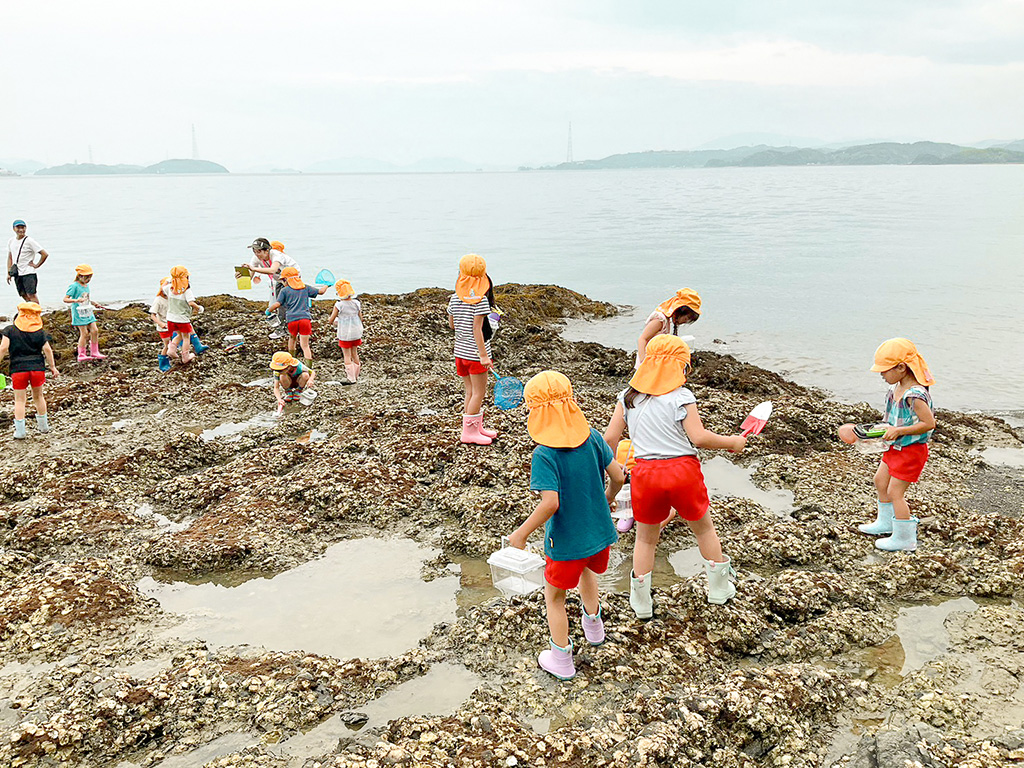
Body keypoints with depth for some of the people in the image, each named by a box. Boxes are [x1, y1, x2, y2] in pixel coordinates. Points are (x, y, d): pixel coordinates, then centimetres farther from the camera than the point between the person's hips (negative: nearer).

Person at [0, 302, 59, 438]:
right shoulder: (39, 331, 3)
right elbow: (47, 349, -1)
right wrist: (52, 366, 4)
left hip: (18, 368, -2)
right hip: (37, 367, 2)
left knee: (20, 400, 4)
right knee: (38, 396, 18)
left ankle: (20, 431, 2)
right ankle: (43, 426, 28)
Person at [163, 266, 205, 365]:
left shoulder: (170, 287, -2)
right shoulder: (187, 289, -18)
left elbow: (162, 288, 20)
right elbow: (191, 303, -26)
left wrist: (168, 280, 29)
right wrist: (199, 309, -11)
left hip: (171, 318, 5)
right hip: (183, 319, -5)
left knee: (179, 335, 25)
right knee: (186, 337, 14)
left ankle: (171, 349, 6)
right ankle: (185, 357, 21)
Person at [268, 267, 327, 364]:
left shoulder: (284, 290, 6)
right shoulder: (305, 288, 14)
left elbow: (277, 304, -2)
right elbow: (321, 291, 17)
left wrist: (268, 310, 15)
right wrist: (326, 285, 38)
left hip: (292, 319, -1)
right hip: (305, 318, 1)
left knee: (292, 338, 28)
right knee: (305, 345, 0)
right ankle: (308, 366, -14)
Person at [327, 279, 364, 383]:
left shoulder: (339, 305, -16)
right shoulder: (356, 303, -4)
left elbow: (331, 320, -9)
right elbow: (361, 319, 4)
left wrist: (329, 318, 14)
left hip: (345, 334, -4)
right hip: (356, 332, 4)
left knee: (347, 355, 5)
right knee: (354, 353, 19)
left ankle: (351, 378, 5)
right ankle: (356, 375, 29)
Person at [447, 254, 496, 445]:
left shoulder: (454, 298, 3)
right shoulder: (480, 300, -16)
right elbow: (477, 329, -19)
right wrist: (483, 354, -18)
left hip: (460, 351, 7)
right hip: (475, 352, -7)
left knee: (470, 391, 15)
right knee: (478, 392, 3)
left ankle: (477, 428, 24)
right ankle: (469, 431, 6)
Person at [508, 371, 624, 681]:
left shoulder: (544, 455, -24)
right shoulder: (592, 438, -9)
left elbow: (550, 503, -30)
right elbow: (618, 476, -4)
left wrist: (521, 534, -20)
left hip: (565, 540, -6)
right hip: (599, 531, 6)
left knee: (554, 596, 18)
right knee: (586, 569, 36)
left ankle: (562, 661, 30)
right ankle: (593, 626, 54)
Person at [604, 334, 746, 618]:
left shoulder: (628, 397, 3)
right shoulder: (681, 397, -9)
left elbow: (610, 437, 1)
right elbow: (699, 437, -16)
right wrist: (730, 442, -1)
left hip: (645, 474, 2)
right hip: (683, 470, -2)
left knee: (646, 539, 18)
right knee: (704, 528, 21)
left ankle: (641, 603, 24)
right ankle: (719, 589, 36)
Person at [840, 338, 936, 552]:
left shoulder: (914, 395, -29)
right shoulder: (897, 388, 0)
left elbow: (929, 423, -29)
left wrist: (899, 431, -28)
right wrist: (886, 429, 8)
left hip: (911, 450, -10)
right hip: (896, 447, 10)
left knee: (895, 493, -3)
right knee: (880, 480, 23)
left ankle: (904, 539, 13)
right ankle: (885, 522, 44)